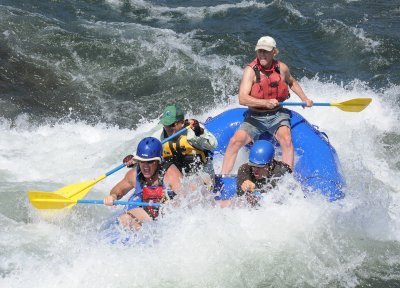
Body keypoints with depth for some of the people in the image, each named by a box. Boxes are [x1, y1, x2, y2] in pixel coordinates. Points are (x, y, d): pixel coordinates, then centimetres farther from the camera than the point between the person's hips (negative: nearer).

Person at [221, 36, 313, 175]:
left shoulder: (282, 68, -2)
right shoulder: (250, 70, -13)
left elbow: (291, 82, 24)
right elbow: (242, 99, -25)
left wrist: (304, 99, 15)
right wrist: (266, 102, -37)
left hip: (277, 116, 1)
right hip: (255, 118, -1)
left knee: (286, 140, -28)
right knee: (235, 141, -20)